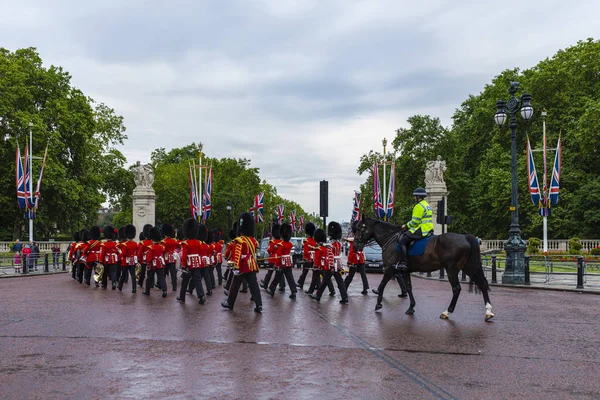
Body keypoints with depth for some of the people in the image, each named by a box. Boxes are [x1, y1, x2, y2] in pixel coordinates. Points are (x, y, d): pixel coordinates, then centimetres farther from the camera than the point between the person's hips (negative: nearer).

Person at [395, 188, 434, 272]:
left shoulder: (419, 206, -14)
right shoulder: (427, 205, 20)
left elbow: (415, 221, -19)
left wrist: (406, 226, -3)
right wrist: (408, 225, 22)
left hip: (421, 230, -11)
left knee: (402, 241, -10)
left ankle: (403, 263, -19)